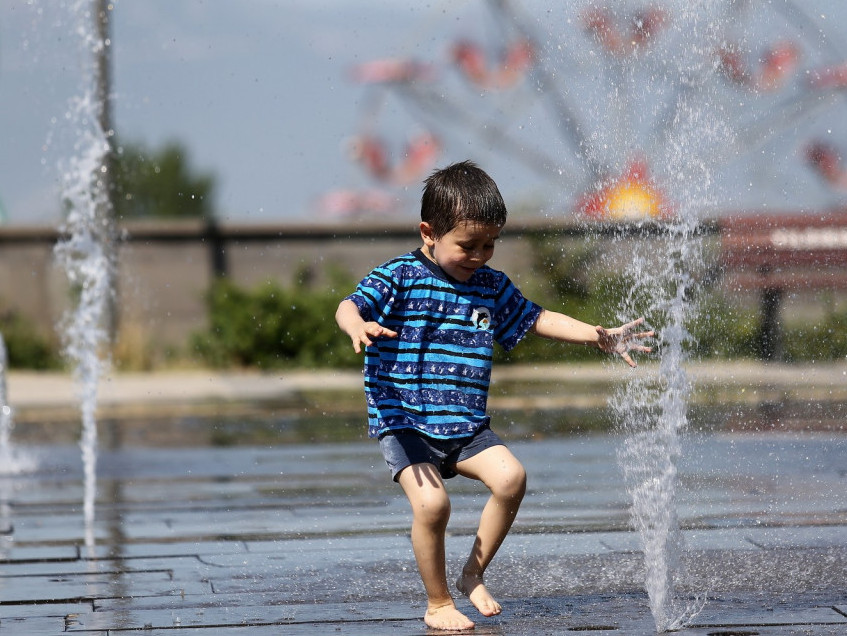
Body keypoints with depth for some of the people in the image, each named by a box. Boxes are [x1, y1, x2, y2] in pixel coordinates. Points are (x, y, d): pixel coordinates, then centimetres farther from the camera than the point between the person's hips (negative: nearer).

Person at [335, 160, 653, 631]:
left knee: (511, 477, -20)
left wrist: (600, 337, 11)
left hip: (467, 428, 5)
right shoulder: (399, 278, -7)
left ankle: (474, 574, 1)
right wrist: (358, 326, -44)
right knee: (431, 503, -25)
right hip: (404, 422, -5)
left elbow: (538, 320, 19)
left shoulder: (493, 287, 10)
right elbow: (349, 306, -20)